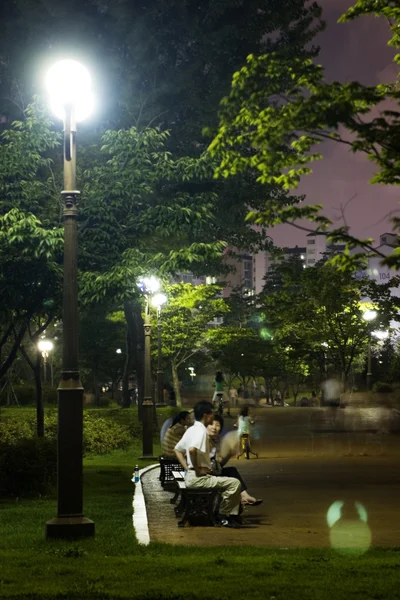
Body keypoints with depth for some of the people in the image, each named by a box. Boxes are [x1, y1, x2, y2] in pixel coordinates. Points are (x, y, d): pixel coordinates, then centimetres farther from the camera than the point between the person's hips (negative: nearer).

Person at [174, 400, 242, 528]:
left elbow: (177, 450, 21)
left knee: (230, 483, 21)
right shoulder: (201, 431, -15)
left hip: (190, 477, 11)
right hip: (198, 478, -11)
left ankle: (232, 515, 16)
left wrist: (187, 467, 13)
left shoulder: (191, 429, 14)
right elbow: (192, 449, -33)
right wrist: (198, 470, -22)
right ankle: (223, 515, -2)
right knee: (234, 483, -14)